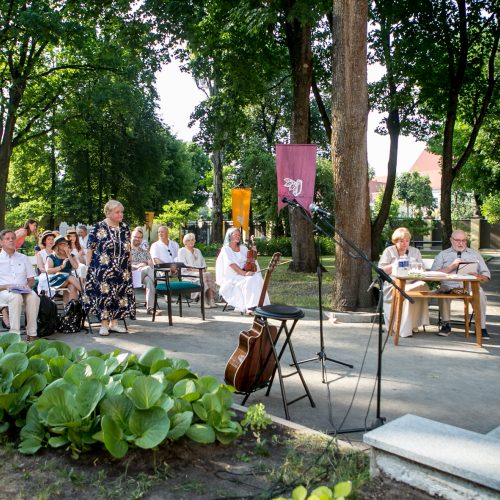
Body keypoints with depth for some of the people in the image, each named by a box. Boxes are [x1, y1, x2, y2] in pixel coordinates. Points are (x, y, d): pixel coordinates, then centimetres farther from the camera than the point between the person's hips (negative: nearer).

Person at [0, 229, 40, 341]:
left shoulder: (23, 258, 21)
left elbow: (32, 280, 18)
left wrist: (27, 286, -5)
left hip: (23, 291, 2)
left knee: (34, 297, -33)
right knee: (16, 297, -38)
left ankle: (32, 334, -31)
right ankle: (14, 334, -39)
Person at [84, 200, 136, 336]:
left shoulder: (125, 228, 9)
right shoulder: (99, 227, -4)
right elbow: (90, 248, -3)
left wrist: (129, 266, 11)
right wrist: (89, 267, -7)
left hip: (122, 270, 5)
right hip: (102, 269, -4)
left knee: (120, 294, 5)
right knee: (103, 294, -4)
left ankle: (114, 322, 16)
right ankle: (104, 324, 6)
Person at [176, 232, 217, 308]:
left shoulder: (197, 251, 26)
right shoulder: (182, 251, 7)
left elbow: (203, 263, 24)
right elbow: (183, 266, -5)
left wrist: (204, 269, 1)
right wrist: (194, 269, -17)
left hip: (200, 272, 5)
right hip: (187, 273, -5)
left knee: (209, 274, -29)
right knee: (202, 276, -35)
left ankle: (211, 299, -39)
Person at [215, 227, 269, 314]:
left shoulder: (243, 248, 18)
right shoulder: (225, 249, 0)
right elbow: (231, 264, -14)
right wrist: (244, 273, -26)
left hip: (244, 274, 5)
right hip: (232, 277, -5)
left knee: (257, 279, -27)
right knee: (248, 281, -34)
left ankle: (260, 305, -31)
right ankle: (250, 307, -34)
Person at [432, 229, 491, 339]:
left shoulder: (475, 254, 23)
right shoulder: (443, 254, 18)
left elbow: (486, 275, 16)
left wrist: (479, 276, -8)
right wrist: (451, 267, -8)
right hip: (449, 285, -1)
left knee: (480, 292, -33)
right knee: (442, 289, -35)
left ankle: (481, 327, -23)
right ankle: (446, 324, -21)